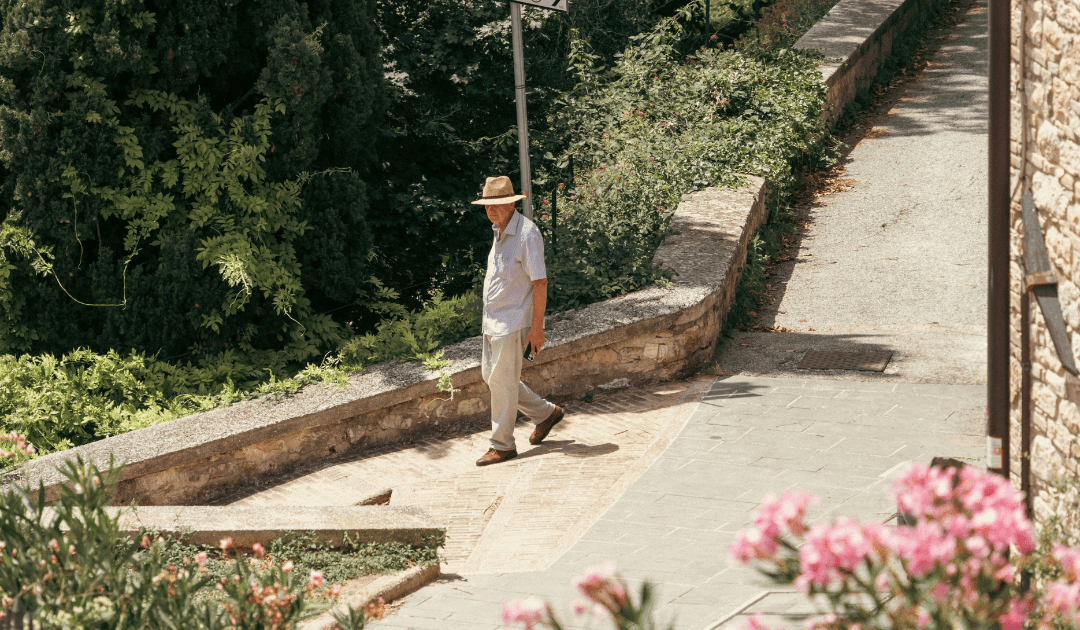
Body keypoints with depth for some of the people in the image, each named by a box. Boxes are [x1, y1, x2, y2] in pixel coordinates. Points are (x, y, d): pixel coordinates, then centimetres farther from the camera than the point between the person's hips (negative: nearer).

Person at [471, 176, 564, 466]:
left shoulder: (527, 234, -18)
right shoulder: (500, 232, 11)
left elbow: (540, 282, -19)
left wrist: (537, 327, -20)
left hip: (514, 321, -10)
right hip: (494, 319, 10)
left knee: (502, 381, -5)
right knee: (490, 375, 14)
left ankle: (503, 445, 5)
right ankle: (546, 413, 27)